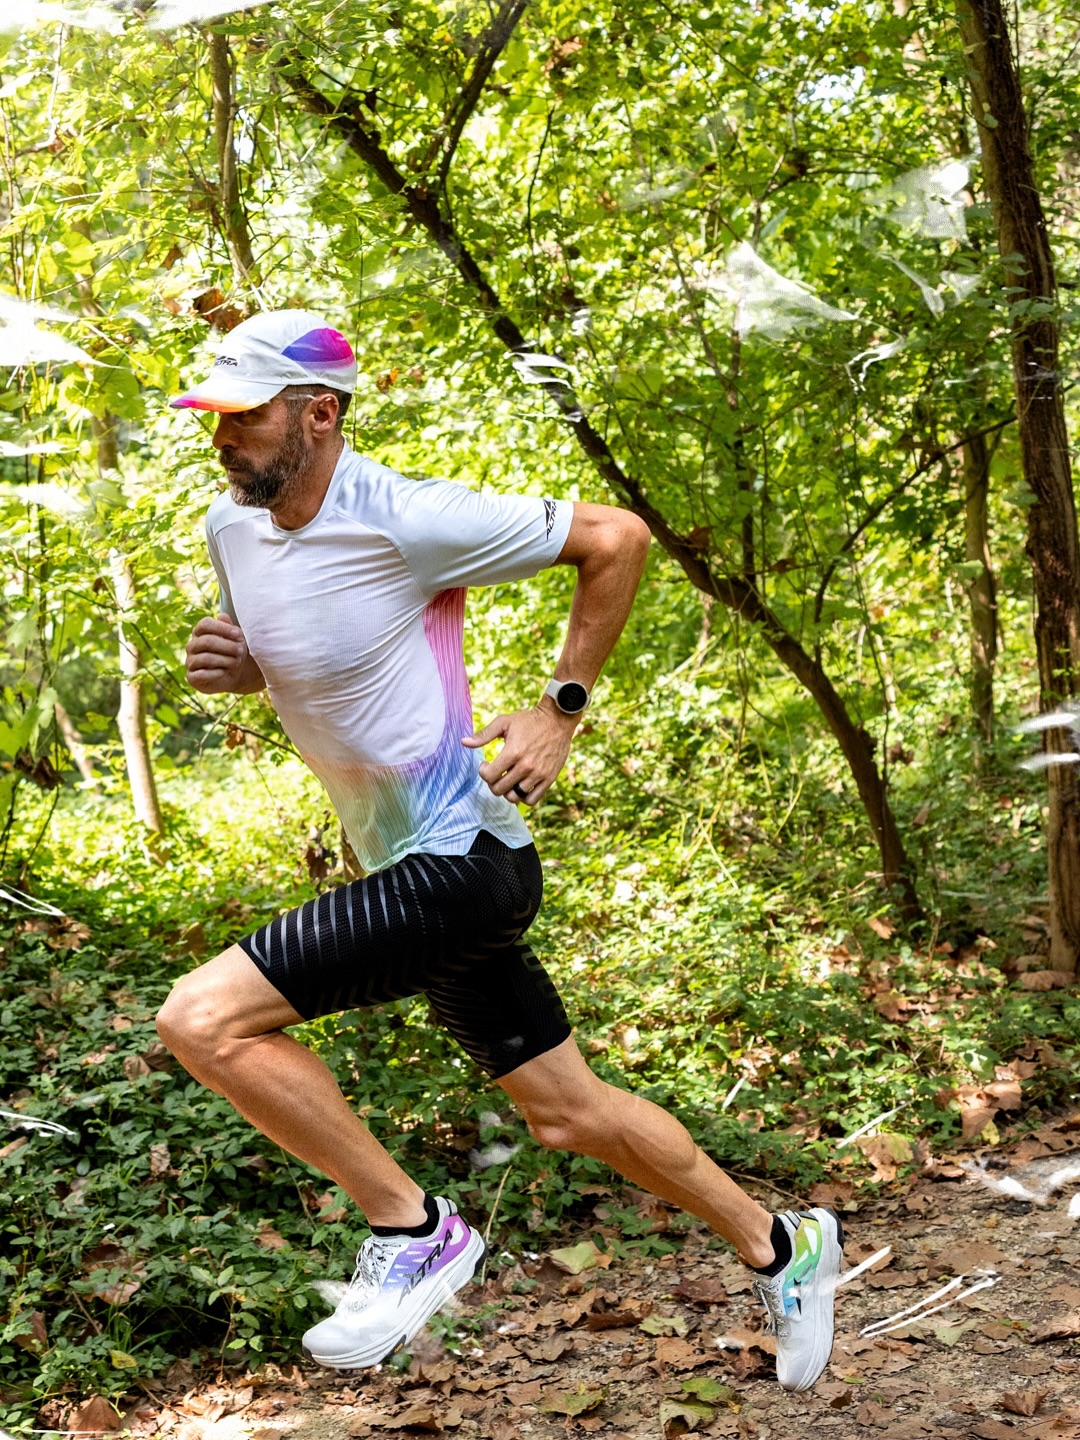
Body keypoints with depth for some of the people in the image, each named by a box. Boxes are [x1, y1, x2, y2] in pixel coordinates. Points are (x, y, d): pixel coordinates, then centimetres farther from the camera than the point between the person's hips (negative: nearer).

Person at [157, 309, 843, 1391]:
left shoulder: (405, 520, -18)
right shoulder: (230, 527, 4)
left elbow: (615, 537, -11)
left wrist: (561, 710, -11)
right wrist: (229, 665, -1)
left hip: (460, 858, -9)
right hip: (415, 867, 9)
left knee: (203, 1018, -18)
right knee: (567, 1114, 17)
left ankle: (413, 1229, -4)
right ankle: (777, 1246, 35)